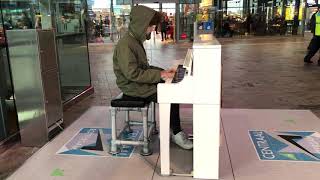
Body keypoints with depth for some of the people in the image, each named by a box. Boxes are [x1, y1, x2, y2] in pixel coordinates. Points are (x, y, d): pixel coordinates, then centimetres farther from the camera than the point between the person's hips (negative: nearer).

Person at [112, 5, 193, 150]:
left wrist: (162, 72, 2)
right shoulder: (125, 45, -21)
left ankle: (172, 128, 7)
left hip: (141, 82, 10)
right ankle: (176, 133, -1)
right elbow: (133, 74, -28)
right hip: (133, 88, -10)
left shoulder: (136, 40, 11)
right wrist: (159, 75, -25)